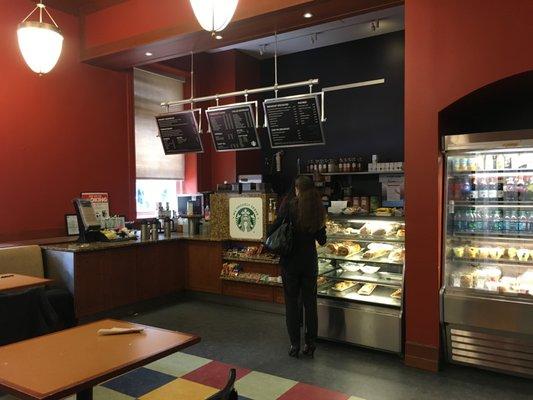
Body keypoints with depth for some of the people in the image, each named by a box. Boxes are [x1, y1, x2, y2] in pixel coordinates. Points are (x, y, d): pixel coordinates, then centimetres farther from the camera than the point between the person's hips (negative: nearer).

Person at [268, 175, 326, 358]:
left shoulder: (289, 204, -11)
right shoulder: (318, 209, 0)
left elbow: (275, 226, -13)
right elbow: (321, 240, 5)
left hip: (290, 260, -3)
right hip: (310, 260, 3)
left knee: (292, 302, 7)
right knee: (310, 302, 12)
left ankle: (295, 344, 13)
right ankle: (310, 344, 18)